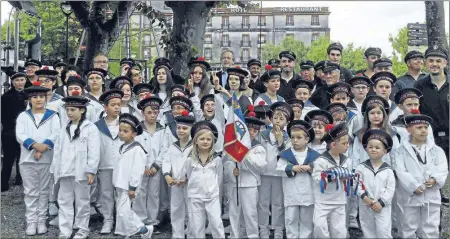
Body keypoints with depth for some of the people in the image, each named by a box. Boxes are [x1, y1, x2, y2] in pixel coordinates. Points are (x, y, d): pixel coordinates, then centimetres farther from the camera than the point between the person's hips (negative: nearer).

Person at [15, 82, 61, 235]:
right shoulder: (23, 116, 8)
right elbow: (20, 135, -4)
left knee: (44, 191, 6)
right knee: (30, 192, 4)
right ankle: (31, 222, 10)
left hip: (47, 159, 0)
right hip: (27, 159, 1)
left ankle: (41, 221, 15)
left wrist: (43, 148, -19)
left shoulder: (52, 116, 7)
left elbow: (56, 134, -6)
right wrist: (35, 145, -20)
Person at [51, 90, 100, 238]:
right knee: (64, 201, 9)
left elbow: (94, 152, -12)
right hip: (65, 171, 6)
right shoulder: (65, 128, 12)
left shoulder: (90, 128, -7)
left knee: (82, 202, 6)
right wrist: (55, 169, 11)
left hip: (81, 172, -6)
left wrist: (91, 171, -16)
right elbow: (58, 149, 13)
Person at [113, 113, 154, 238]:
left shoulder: (137, 149, -16)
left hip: (129, 187, -9)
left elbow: (138, 170, -20)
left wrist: (133, 187, -21)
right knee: (120, 211, 11)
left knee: (123, 211, -13)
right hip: (121, 186, 9)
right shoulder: (122, 147, 13)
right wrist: (117, 185, 20)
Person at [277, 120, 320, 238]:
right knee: (291, 220, 7)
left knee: (307, 220, 13)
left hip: (308, 195, 1)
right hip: (291, 195, 0)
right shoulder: (286, 154, -2)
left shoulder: (313, 155, 0)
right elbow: (280, 169, -7)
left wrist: (310, 168, -18)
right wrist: (292, 168, -18)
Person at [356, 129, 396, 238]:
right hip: (365, 206, 2)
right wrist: (364, 196, -18)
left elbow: (390, 189, -5)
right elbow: (357, 184, -4)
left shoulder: (388, 170, -2)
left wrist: (381, 202, -13)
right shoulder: (361, 167, -1)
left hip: (383, 207, -1)